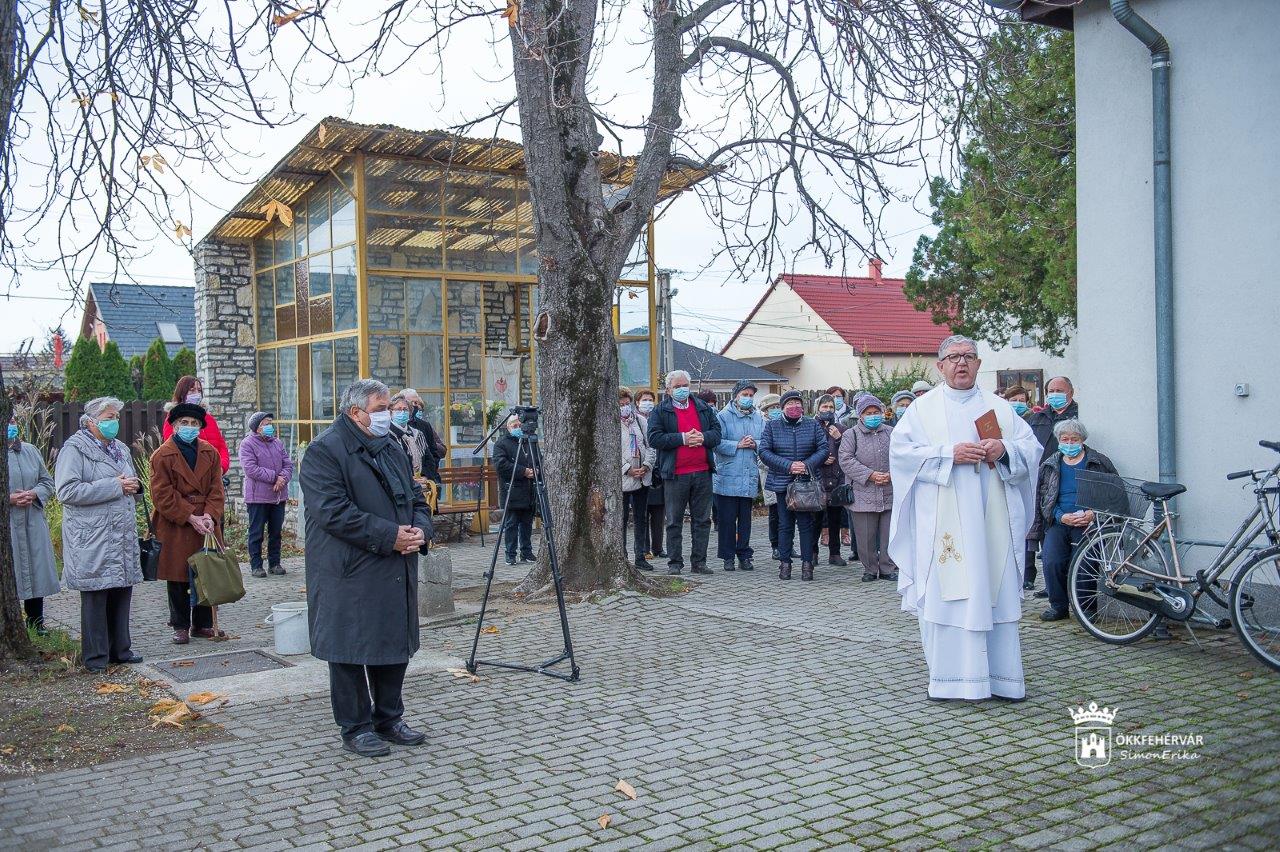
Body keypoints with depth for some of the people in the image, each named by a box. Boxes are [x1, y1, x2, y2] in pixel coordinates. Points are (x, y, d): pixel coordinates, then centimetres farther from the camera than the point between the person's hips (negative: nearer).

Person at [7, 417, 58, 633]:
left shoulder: (30, 451, 9)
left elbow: (47, 482, 13)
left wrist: (34, 494, -7)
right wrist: (8, 499, -17)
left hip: (33, 525, 4)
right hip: (6, 528, -4)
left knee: (36, 574, 9)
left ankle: (37, 627, 21)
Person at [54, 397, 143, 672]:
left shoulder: (120, 449, 17)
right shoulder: (74, 449, -7)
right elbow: (67, 491, -18)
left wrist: (133, 485, 5)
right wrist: (114, 486, -18)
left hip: (123, 536, 7)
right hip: (93, 540, -7)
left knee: (122, 593, 11)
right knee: (95, 596, -1)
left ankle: (120, 650, 21)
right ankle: (95, 657, 9)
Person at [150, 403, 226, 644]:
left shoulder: (210, 452, 6)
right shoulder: (162, 455, -6)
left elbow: (216, 489, 5)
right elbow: (162, 496, -10)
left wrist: (209, 516, -11)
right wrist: (190, 518, -15)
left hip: (206, 524, 4)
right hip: (175, 529, -4)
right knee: (178, 579, 4)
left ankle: (203, 624, 19)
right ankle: (180, 626, 16)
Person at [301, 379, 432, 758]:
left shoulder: (392, 449, 15)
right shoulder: (325, 450, -11)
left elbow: (417, 497, 19)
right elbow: (333, 512, -21)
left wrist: (420, 529, -4)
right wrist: (389, 536, -22)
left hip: (396, 575, 8)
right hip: (350, 575, -8)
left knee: (395, 646, 15)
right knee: (351, 651, 3)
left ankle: (389, 719, 29)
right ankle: (355, 728, 16)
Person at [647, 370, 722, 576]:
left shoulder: (704, 408, 13)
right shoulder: (660, 411, 1)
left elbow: (717, 432, 10)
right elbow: (654, 438, -10)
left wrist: (703, 437, -12)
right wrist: (682, 438, -16)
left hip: (702, 472, 3)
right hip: (675, 475, -3)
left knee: (702, 520, 7)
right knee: (674, 521, 4)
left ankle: (699, 561, 15)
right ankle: (674, 562, 12)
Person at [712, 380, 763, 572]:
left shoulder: (758, 418, 10)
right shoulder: (723, 416, -3)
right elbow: (717, 442, -11)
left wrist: (755, 444, -9)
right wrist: (738, 445, -15)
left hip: (750, 477, 4)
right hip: (727, 476, -4)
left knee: (746, 518, 10)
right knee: (727, 519, 1)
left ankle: (744, 556, 18)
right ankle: (728, 557, 10)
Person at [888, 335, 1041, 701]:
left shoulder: (999, 407, 15)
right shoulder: (922, 408, 7)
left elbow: (1031, 447, 10)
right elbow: (901, 450, -4)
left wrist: (1005, 449, -11)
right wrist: (950, 454, -14)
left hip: (991, 520, 2)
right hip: (943, 524, -2)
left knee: (997, 594, 2)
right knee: (944, 595, -4)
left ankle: (1001, 676, 10)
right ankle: (949, 677, 3)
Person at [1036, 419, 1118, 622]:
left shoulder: (1098, 462, 10)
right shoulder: (1050, 465, 17)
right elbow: (1044, 498, 11)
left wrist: (1093, 514, -13)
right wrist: (1061, 516, -8)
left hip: (1088, 522, -2)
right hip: (1058, 523, 3)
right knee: (1051, 561, -21)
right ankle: (1058, 606, -3)